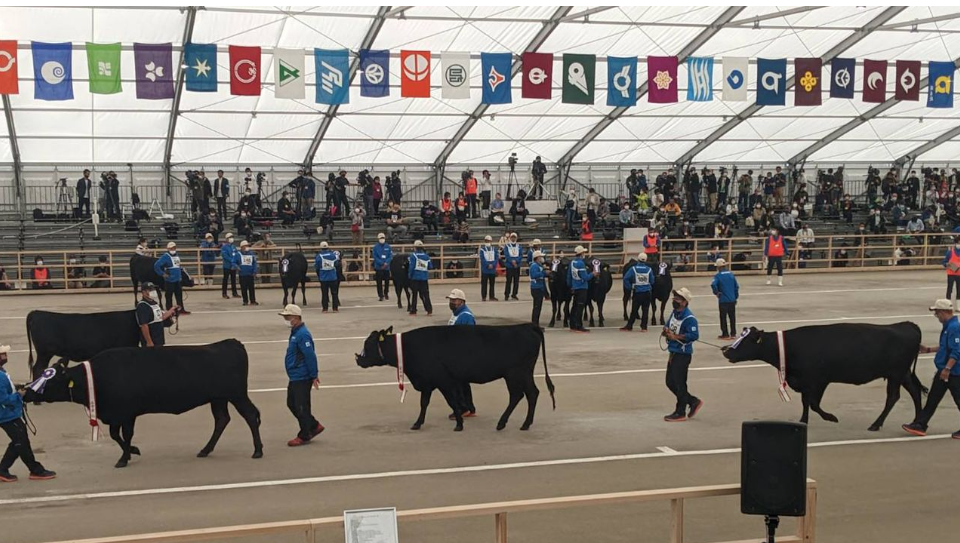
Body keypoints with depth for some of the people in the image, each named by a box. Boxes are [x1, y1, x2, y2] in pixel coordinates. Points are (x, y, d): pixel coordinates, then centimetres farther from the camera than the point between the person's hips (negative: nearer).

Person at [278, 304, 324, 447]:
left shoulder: (302, 334, -20)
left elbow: (310, 356, -23)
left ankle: (304, 436, 12)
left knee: (301, 407, -1)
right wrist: (314, 373, 19)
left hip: (302, 378, -10)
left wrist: (314, 375, -21)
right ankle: (314, 426, 25)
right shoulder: (295, 332, 12)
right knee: (291, 404, 16)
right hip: (295, 377, 10)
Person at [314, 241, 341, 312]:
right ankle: (335, 308, 8)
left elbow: (316, 267, -3)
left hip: (323, 278, -1)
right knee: (334, 293, 9)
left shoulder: (319, 256, -9)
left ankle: (325, 308, 6)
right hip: (333, 277, 1)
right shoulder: (333, 255, -6)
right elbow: (337, 264, 6)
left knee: (324, 293, 7)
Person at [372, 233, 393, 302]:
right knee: (379, 282, -2)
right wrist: (382, 263, -16)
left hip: (387, 267, 2)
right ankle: (381, 295, 4)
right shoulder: (375, 247, -2)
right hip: (378, 267, -2)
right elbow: (375, 257, -6)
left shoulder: (388, 247, 2)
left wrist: (386, 263, -16)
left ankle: (386, 294, 27)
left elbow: (391, 256, -1)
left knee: (387, 281, 9)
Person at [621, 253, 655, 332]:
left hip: (637, 292, 0)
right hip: (647, 292, 0)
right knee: (645, 310, 7)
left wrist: (629, 288, -2)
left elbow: (626, 278, -12)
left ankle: (629, 326, 12)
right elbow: (652, 281, 3)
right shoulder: (649, 269, -4)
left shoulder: (633, 268, -7)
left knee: (634, 310, 8)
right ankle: (643, 327, 6)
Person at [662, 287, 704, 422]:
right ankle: (694, 402, 27)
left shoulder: (689, 318, -19)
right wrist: (666, 331, -4)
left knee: (679, 384, -1)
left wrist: (675, 336, -24)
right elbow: (667, 326, 20)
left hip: (683, 354, -9)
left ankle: (680, 413, 12)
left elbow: (694, 335, -27)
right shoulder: (674, 313, 9)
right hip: (673, 353, 9)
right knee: (670, 382, 14)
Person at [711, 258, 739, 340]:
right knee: (732, 316, 14)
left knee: (723, 317, 4)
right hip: (732, 299, 5)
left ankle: (725, 334, 6)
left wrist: (716, 293, -10)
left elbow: (713, 285, -27)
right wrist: (736, 296, 15)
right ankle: (733, 333, 19)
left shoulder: (718, 276, -10)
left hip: (723, 300, -5)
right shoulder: (731, 274, 5)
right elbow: (736, 286, 7)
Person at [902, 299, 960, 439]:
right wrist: (928, 349, 25)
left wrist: (947, 368, -26)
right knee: (932, 399, 11)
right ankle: (919, 425, 14)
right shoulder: (947, 327, 11)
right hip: (943, 371, 10)